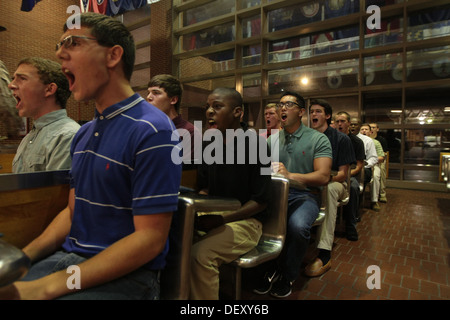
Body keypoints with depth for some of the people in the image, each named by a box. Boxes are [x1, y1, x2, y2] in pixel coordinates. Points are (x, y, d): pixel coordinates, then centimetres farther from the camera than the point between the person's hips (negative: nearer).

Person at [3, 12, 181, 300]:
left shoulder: (152, 131, -20)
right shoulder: (83, 133, 9)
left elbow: (150, 239, -21)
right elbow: (73, 212, 14)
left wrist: (47, 286, -18)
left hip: (124, 274, -7)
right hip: (68, 257, 7)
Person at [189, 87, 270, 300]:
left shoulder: (255, 143, -12)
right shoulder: (208, 144, 7)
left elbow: (260, 201, -12)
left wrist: (223, 219, -22)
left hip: (244, 220, -6)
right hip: (211, 218, 6)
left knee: (200, 256, -30)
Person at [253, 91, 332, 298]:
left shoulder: (318, 139, 3)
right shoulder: (272, 139, 15)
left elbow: (323, 177, -8)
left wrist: (290, 175, -23)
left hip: (304, 195, -3)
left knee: (297, 226, -34)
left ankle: (287, 276, -1)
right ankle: (270, 270, 0)